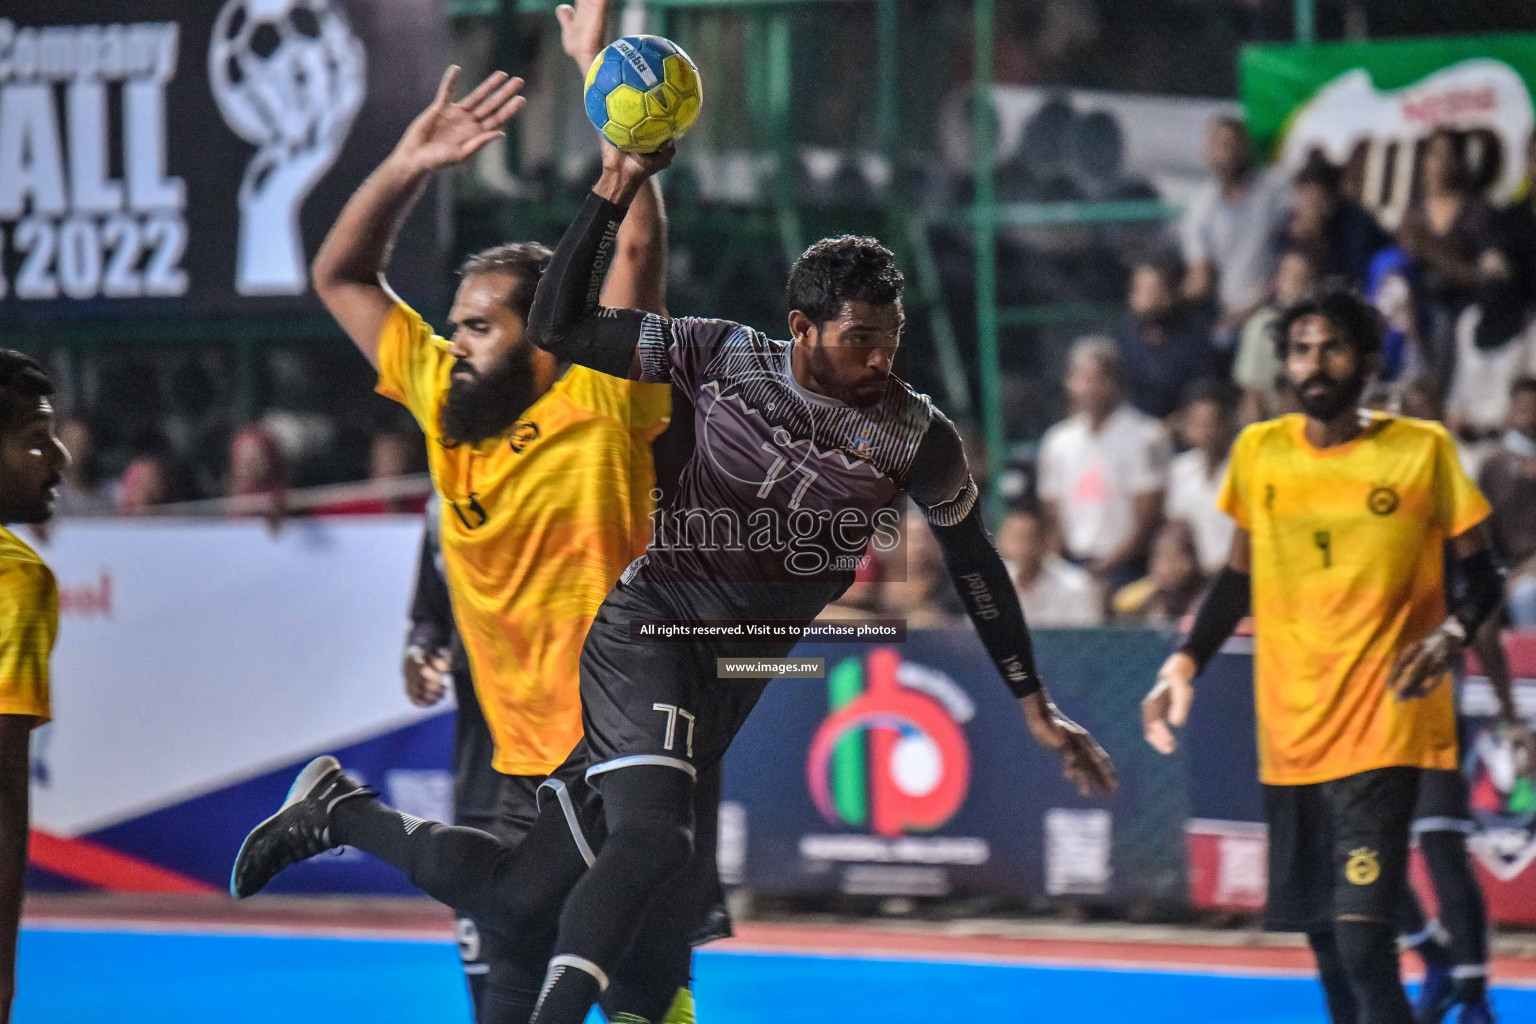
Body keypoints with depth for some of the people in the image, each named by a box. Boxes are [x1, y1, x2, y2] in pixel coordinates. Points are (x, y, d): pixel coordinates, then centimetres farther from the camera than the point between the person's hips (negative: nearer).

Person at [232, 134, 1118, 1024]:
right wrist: (617, 188, -15)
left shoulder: (919, 439, -2)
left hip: (734, 684, 4)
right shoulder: (725, 357, -6)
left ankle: (339, 809, 25)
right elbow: (559, 327, -5)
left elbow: (974, 562, 11)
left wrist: (1036, 707, 13)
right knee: (655, 840, -33)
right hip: (651, 626, -4)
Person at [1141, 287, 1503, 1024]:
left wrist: (1449, 635, -17)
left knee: (1362, 937, -17)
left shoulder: (1422, 450, -3)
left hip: (1381, 730, -4)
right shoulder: (1259, 452, 7)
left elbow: (1481, 572, 2)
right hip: (1290, 733, 4)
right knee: (1324, 935, 9)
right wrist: (1187, 660, 7)